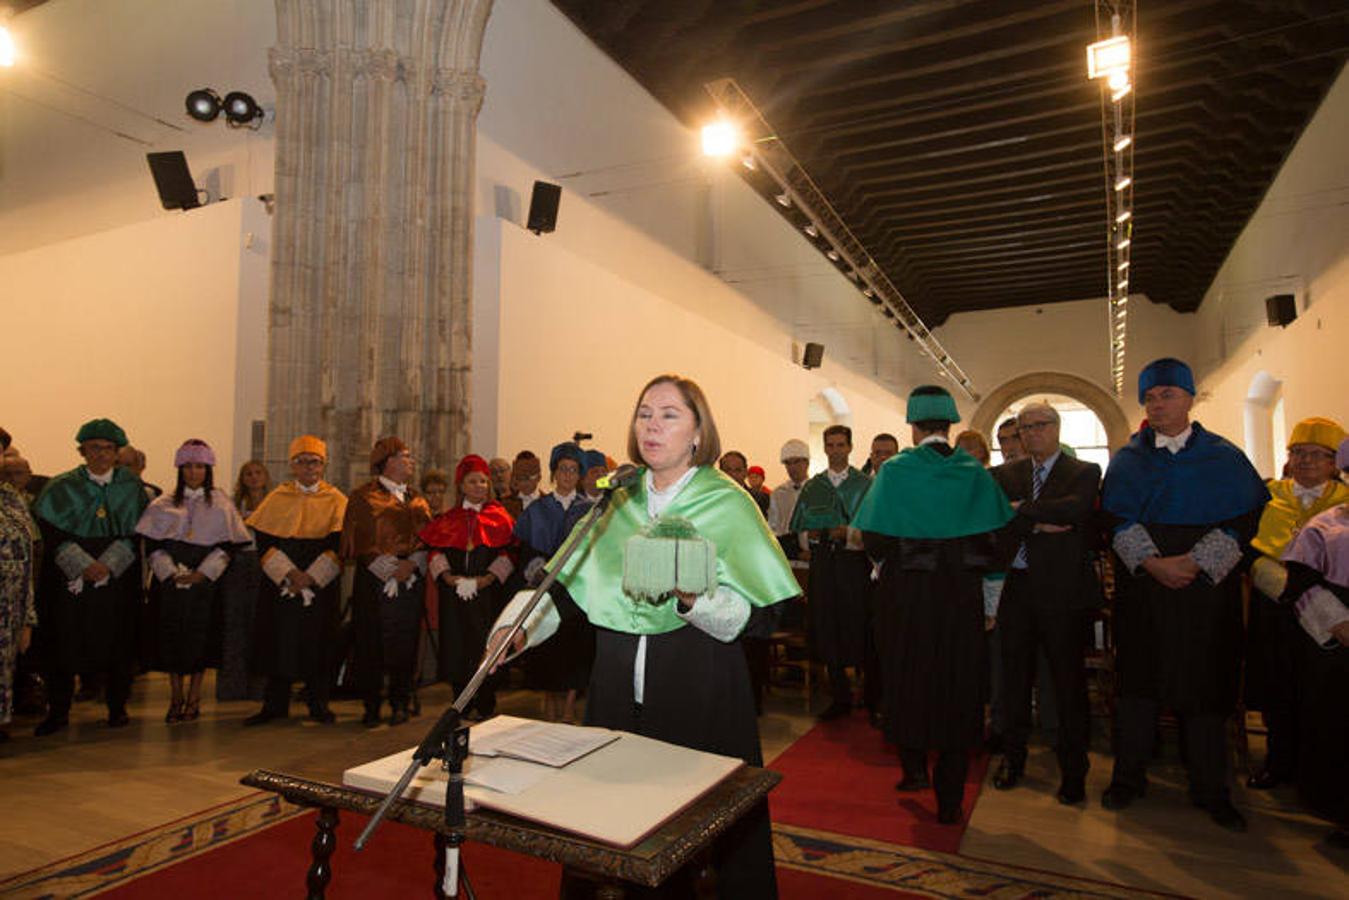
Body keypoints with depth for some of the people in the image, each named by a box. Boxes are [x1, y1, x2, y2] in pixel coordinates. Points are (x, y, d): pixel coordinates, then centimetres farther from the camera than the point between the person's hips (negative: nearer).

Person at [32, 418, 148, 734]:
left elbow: (135, 534, 0)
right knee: (63, 641, 1)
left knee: (117, 642, 3)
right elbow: (52, 533, -3)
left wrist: (107, 565, -13)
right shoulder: (62, 487, 3)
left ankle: (117, 708, 15)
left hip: (118, 576, 0)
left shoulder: (132, 487, 4)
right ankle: (58, 711, 14)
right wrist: (83, 564, -15)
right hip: (68, 577, 0)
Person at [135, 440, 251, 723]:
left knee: (200, 637, 1)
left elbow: (228, 543, -1)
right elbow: (152, 543, 3)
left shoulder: (220, 503, 4)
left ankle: (194, 698, 13)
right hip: (169, 581, 1)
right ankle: (176, 697, 15)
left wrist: (202, 573, -11)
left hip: (205, 581, -1)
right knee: (171, 636, 2)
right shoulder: (164, 504, 8)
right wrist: (170, 572, -10)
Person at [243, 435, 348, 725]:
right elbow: (264, 542, -1)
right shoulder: (277, 498, 7)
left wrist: (310, 577, -15)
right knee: (279, 642, 4)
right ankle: (275, 704, 18)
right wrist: (289, 573, -15)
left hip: (321, 585, -1)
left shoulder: (335, 500, 3)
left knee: (317, 644, 2)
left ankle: (318, 704, 15)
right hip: (279, 584, 1)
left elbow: (339, 545, -5)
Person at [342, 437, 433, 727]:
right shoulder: (364, 496, 2)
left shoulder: (417, 500, 16)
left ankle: (400, 703, 15)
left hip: (411, 581, 4)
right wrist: (390, 569, -12)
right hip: (374, 582, -3)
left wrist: (411, 564, -8)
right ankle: (371, 707, 12)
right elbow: (360, 542, -5)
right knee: (371, 645, 0)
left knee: (405, 644, 3)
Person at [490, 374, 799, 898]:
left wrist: (695, 600, -26)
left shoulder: (727, 503, -4)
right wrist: (517, 625, -11)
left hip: (700, 687, -3)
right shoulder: (617, 501, 9)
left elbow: (757, 617, -10)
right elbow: (565, 580, 6)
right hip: (619, 683, 4)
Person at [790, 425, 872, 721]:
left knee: (860, 628, -2)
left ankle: (875, 697, 16)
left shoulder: (866, 484, 2)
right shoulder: (812, 487, 12)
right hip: (823, 564, 3)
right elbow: (801, 530, 12)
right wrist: (811, 536, -8)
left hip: (855, 563, -3)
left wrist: (848, 534, -19)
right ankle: (840, 697, 16)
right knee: (827, 628, 4)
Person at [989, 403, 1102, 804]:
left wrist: (1022, 511, -13)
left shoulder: (1084, 472, 1)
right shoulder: (1005, 474, 10)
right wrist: (1037, 525, -17)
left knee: (1068, 680, 4)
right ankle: (1013, 759, 26)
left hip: (1062, 590, -3)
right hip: (1016, 588, 3)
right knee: (1014, 676, 12)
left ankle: (1073, 771, 18)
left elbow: (1076, 508, -20)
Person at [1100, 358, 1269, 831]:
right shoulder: (1127, 460, 7)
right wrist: (1152, 562, -15)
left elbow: (1243, 520, -3)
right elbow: (1116, 519, -1)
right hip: (1141, 588, 1)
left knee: (1204, 684, 5)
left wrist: (1195, 563, -15)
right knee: (1138, 680, 5)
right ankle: (1128, 777, 17)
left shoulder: (1224, 458, 5)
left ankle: (1210, 791, 19)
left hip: (1206, 588, 0)